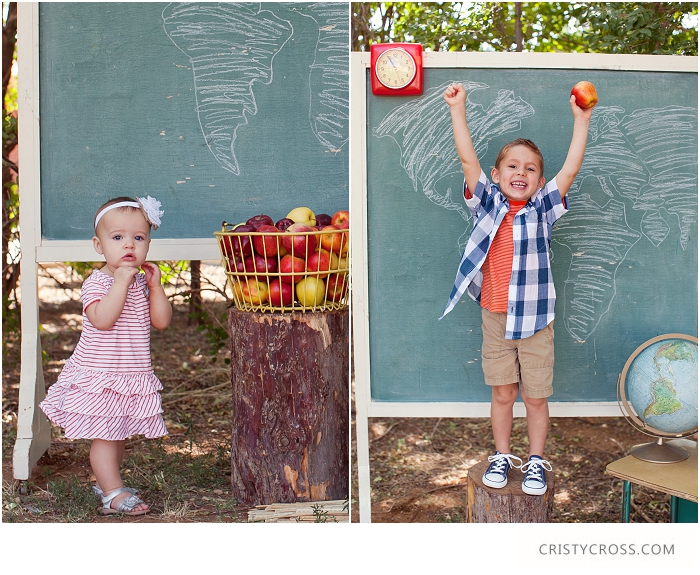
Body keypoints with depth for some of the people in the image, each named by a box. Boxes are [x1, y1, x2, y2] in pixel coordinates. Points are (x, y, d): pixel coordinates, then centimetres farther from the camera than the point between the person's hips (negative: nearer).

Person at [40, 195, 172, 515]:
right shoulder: (96, 283, -14)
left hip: (133, 376, 7)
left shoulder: (142, 282, 6)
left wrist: (155, 285, -9)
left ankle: (106, 481, 33)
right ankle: (114, 493, 4)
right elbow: (102, 319, -31)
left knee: (119, 434, 17)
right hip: (98, 377, -7)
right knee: (104, 436, -3)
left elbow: (161, 321, -1)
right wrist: (122, 280, -30)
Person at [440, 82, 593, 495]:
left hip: (535, 320, 0)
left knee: (536, 396, 9)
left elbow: (570, 170, -9)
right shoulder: (488, 205, 0)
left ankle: (537, 461, 26)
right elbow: (467, 158, -7)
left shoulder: (543, 209, -1)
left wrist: (582, 120, -12)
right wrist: (458, 109, -12)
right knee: (502, 393, 13)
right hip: (495, 318, 1)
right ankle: (502, 456, 30)